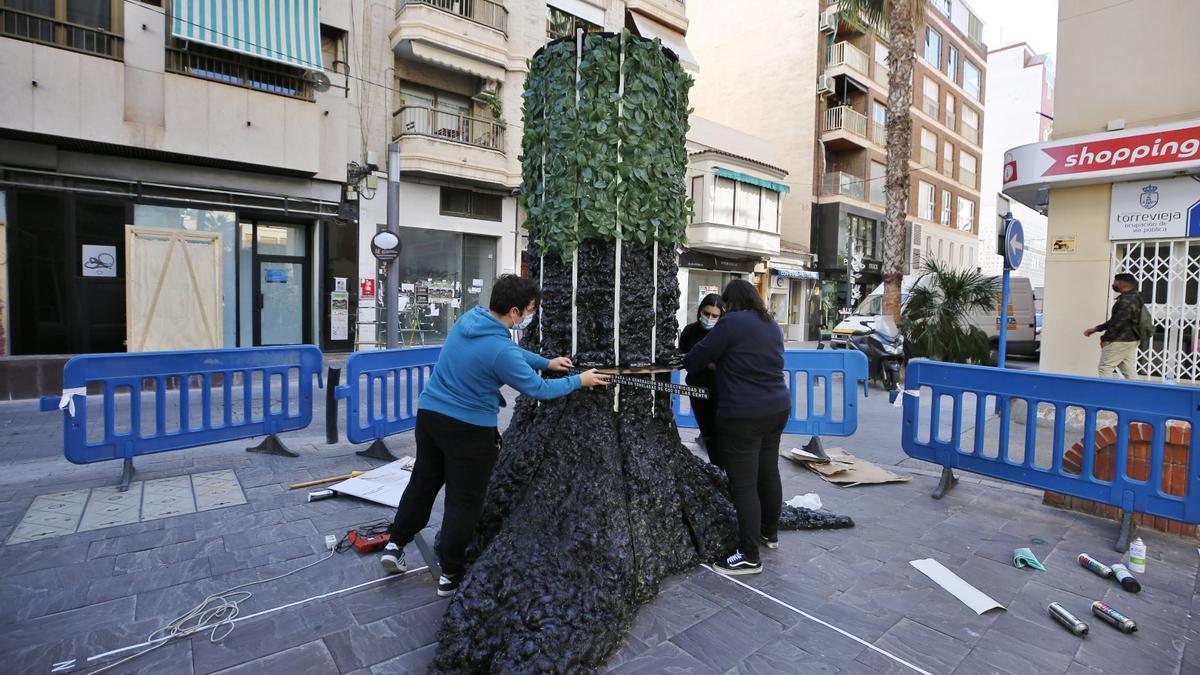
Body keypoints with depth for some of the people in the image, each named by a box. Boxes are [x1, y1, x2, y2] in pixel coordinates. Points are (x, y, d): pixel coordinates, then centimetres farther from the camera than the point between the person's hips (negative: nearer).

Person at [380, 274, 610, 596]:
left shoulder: (470, 317, 0)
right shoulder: (500, 350, -25)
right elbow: (538, 389, -13)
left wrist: (547, 362, 19)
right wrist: (579, 381, 1)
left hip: (429, 413, 8)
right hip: (469, 429, -8)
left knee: (423, 483, 24)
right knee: (464, 501, 9)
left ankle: (395, 544, 33)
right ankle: (451, 575, 22)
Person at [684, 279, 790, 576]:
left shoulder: (732, 322, -12)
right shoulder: (772, 325, 12)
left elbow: (699, 355, -8)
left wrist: (684, 364, 13)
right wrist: (722, 363, 23)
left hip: (742, 415, -9)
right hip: (777, 408, 9)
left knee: (744, 484, -1)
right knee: (769, 472, 21)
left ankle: (749, 557, 7)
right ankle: (770, 532, 38)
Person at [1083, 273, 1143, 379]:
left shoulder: (1126, 300, -18)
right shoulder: (1132, 298, 16)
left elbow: (1118, 323, -21)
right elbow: (1115, 320, 21)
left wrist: (1105, 338, -11)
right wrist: (1096, 328, 19)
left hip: (1120, 341, -10)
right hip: (1130, 340, 10)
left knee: (1105, 368, -6)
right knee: (1129, 372, 10)